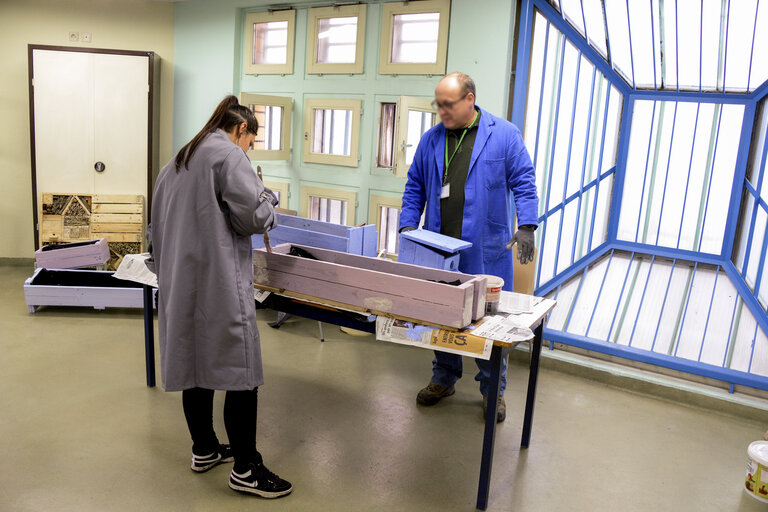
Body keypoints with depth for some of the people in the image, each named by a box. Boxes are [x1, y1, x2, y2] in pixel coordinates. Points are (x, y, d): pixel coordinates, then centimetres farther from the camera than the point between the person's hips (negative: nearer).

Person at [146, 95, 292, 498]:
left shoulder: (178, 160, 20)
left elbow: (159, 224, 23)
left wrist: (164, 267, 28)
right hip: (219, 282, -9)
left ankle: (204, 450, 30)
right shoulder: (229, 155, -8)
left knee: (194, 364, 16)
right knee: (241, 372, -2)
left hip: (180, 281, 9)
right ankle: (245, 469, 6)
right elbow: (253, 216, -15)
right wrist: (266, 200, 6)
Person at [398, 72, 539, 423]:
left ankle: (492, 389, 20)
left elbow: (523, 181, -2)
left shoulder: (504, 135, 0)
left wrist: (526, 226, -12)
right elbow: (415, 187, 15)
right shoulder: (431, 139, 11)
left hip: (486, 249, -3)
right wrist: (408, 225, 4)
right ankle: (444, 379, 29)